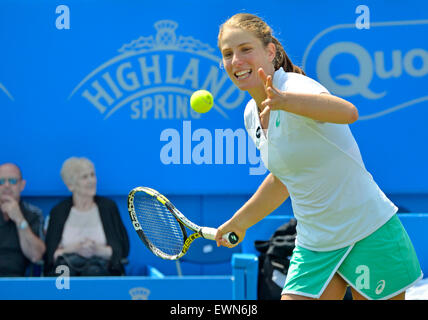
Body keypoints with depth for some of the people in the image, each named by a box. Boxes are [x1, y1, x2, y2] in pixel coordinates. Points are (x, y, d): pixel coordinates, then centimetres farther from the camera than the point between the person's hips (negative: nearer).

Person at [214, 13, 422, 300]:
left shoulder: (296, 87, -17)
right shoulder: (252, 115, 6)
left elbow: (347, 112, -41)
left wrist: (284, 101, -58)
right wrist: (239, 222, 32)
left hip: (368, 234, -7)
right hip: (313, 244, 7)